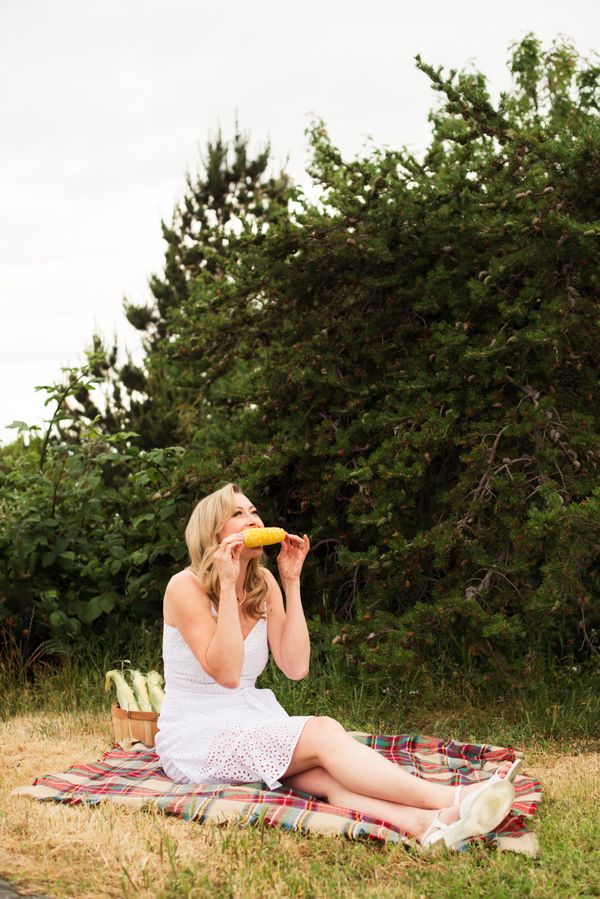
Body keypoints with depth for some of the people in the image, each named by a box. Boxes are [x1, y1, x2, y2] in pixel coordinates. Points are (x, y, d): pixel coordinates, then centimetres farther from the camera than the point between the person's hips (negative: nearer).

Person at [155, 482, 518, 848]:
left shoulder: (264, 584, 7)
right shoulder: (185, 587, -11)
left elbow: (295, 667, -3)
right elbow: (226, 673, -20)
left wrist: (292, 582, -6)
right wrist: (227, 585, -24)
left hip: (252, 724, 6)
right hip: (195, 739, -5)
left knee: (322, 773, -28)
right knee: (322, 732, -29)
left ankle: (426, 823, -53)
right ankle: (450, 799, -42)